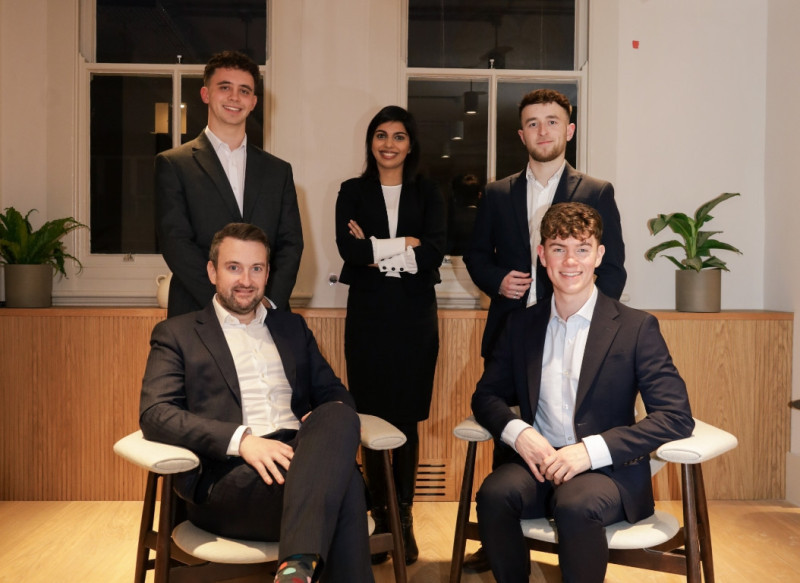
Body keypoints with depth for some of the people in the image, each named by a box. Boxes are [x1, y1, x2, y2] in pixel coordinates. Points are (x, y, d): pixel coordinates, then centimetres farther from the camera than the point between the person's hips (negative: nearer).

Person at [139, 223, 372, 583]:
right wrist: (241, 439, -19)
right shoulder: (177, 334, 12)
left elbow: (334, 394, 22)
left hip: (298, 458, 5)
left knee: (338, 418, -34)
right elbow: (154, 414, -2)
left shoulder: (292, 327, 26)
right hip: (227, 477, -4)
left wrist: (327, 426, -5)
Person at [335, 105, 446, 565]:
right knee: (372, 419, 1)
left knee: (407, 420, 2)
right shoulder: (353, 192, 9)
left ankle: (405, 521, 13)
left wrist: (377, 248, -8)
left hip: (414, 316, 0)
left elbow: (434, 251, -6)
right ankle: (381, 520, 13)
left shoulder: (428, 193, 10)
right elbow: (348, 249, -7)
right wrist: (406, 246, -9)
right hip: (368, 315, 0)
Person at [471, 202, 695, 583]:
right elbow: (486, 395, 13)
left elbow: (677, 416, -8)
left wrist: (592, 450, -19)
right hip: (539, 463, 3)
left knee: (576, 505, -35)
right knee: (495, 493, -28)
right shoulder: (521, 325, 11)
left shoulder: (636, 328, -1)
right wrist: (517, 432, -11)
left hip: (608, 470, -3)